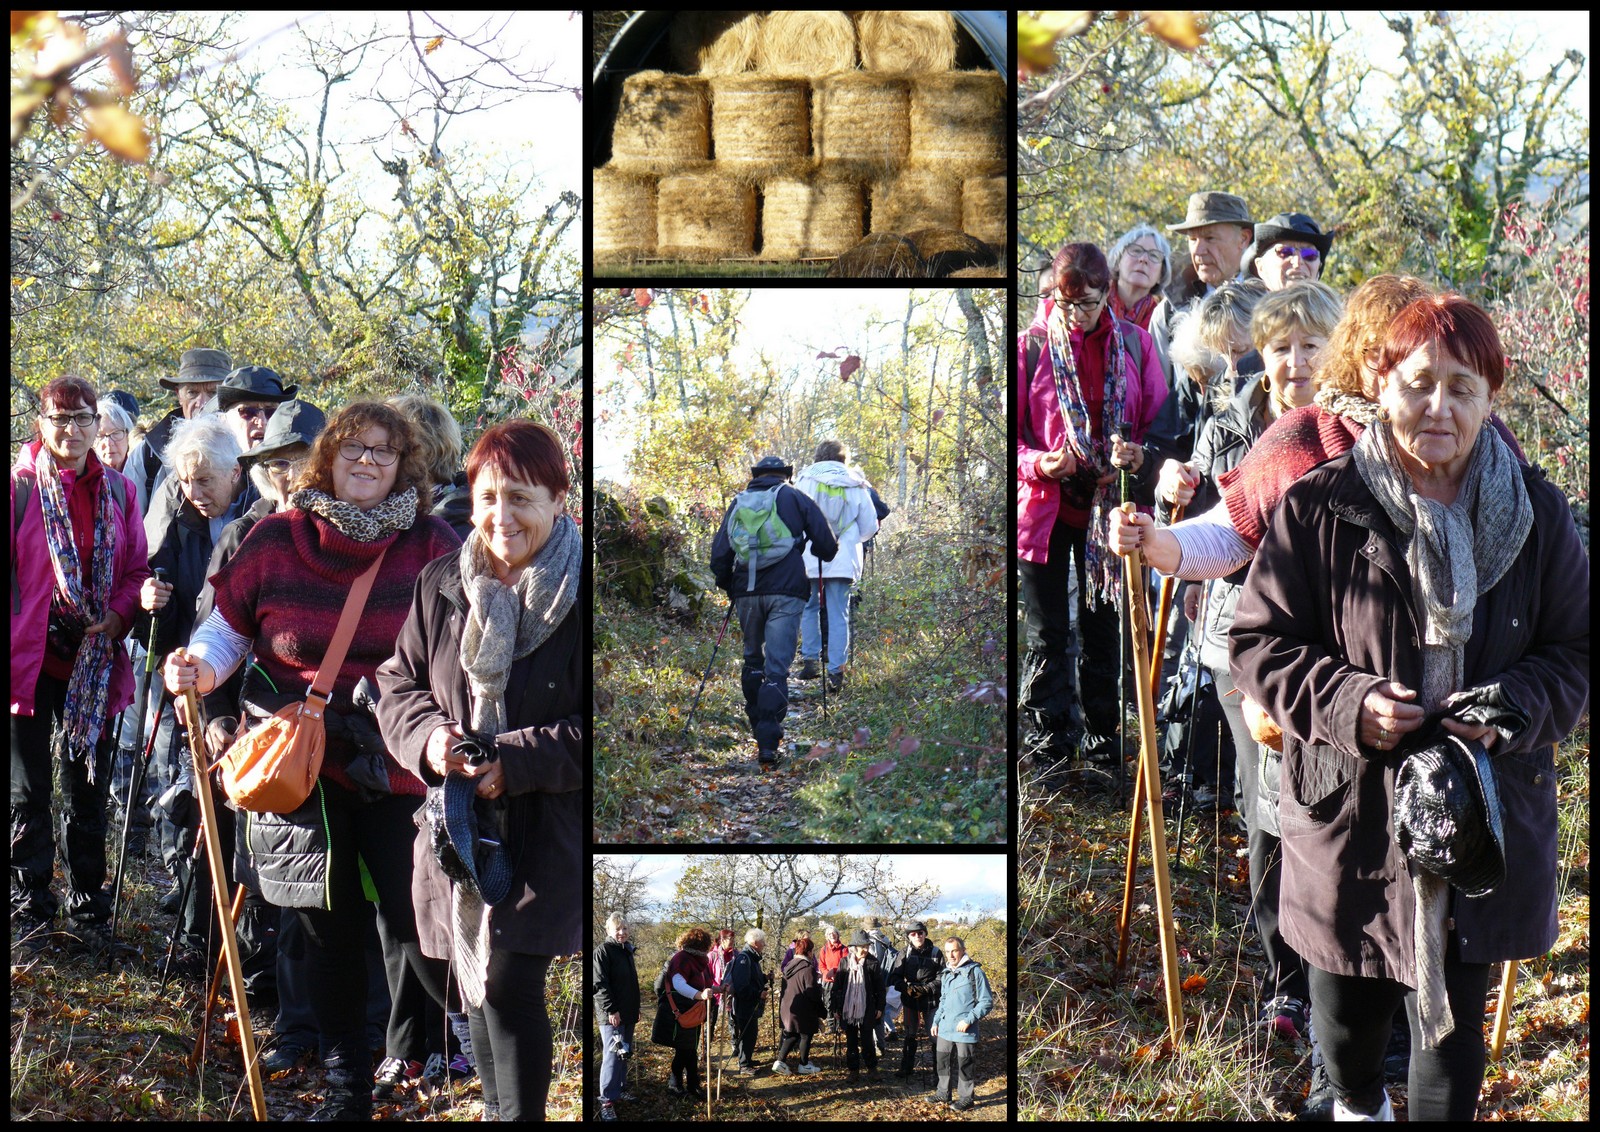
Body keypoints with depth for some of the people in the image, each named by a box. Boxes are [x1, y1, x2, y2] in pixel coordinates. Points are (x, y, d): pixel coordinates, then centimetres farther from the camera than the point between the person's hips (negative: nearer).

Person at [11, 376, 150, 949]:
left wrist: (117, 618, -8)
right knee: (27, 790, 5)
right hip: (29, 655, -3)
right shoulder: (19, 485, -4)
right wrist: (15, 640, -10)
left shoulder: (119, 490, 7)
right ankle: (31, 907, 16)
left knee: (87, 786, 11)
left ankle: (87, 904, 22)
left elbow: (136, 568, 10)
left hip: (93, 658, 3)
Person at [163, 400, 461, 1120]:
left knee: (416, 926, -8)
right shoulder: (276, 541, 1)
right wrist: (200, 666, -10)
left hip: (397, 766, -2)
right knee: (330, 932, 10)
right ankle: (346, 1087, 26)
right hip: (299, 768, 2)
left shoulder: (431, 546, -1)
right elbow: (229, 627, 10)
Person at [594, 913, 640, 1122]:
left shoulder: (627, 950, 14)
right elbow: (600, 984, -17)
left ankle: (620, 1089, 26)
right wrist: (611, 1010, -21)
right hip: (611, 1014, -8)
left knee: (624, 1054, 14)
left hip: (627, 1013, 8)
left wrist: (635, 1009, 23)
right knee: (613, 1055, -10)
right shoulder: (603, 950, -11)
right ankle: (607, 1101, -8)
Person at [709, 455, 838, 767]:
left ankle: (758, 727, 28)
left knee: (752, 660, 22)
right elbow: (827, 545, 1)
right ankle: (768, 742, -16)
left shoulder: (738, 504, 14)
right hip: (785, 593, -3)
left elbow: (719, 555, 11)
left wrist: (729, 588, 25)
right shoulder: (795, 499, 6)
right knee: (777, 668, -6)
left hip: (746, 593, 3)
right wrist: (821, 553, 23)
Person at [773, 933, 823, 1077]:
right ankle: (804, 1065, 19)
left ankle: (780, 1061, 8)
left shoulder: (789, 966, 5)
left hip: (787, 1007, 7)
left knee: (792, 1035, 18)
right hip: (802, 1010, -7)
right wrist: (820, 991, 0)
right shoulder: (808, 968, -19)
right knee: (806, 1035, 10)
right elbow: (812, 992, -20)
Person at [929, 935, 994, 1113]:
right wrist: (936, 1021, 16)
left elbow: (986, 1001, -12)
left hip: (965, 1031, -7)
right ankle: (943, 1093, 28)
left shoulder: (974, 972, -12)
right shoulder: (946, 973, 11)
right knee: (943, 1062, 14)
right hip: (944, 1029, 7)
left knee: (965, 1065, 2)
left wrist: (968, 1020, -18)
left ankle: (966, 1098, 14)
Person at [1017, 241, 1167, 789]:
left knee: (1102, 629, 12)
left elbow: (1157, 420, 4)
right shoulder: (1030, 346, -5)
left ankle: (1103, 740, 24)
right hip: (1045, 503, -2)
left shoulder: (1132, 343, 0)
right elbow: (1008, 434, -1)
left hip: (1106, 504, 2)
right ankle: (1048, 749, 12)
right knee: (1048, 634, 4)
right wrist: (1039, 464, -20)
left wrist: (1138, 456, -17)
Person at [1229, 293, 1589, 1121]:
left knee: (1454, 1023, 6)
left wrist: (1515, 708, -15)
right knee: (1346, 1016, 18)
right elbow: (1258, 640, -2)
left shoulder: (1535, 514, 0)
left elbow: (1575, 650, 6)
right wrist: (1346, 703, -19)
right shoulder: (1316, 509, -7)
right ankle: (1358, 1104, 52)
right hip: (1351, 812, 0)